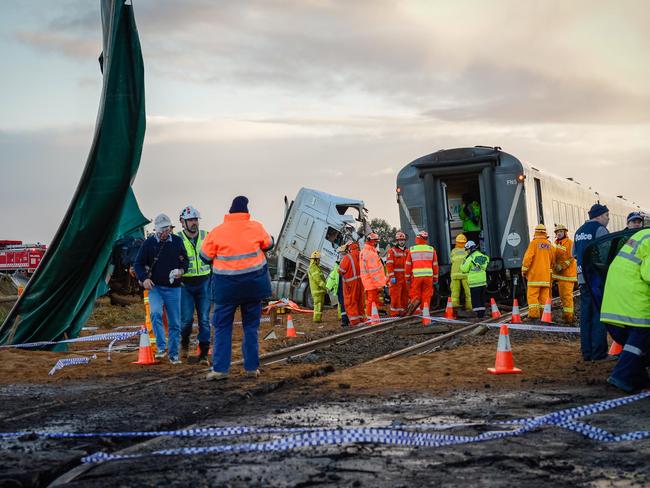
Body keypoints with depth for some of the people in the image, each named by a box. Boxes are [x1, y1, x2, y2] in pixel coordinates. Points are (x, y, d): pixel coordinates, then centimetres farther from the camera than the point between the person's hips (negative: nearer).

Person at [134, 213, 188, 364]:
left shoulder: (177, 241, 2)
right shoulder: (149, 243, -3)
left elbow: (185, 260, 14)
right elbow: (138, 264, 3)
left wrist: (181, 270, -7)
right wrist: (144, 278, -13)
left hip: (173, 288, 2)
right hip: (155, 287, -2)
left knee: (174, 323, 5)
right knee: (155, 313, -28)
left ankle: (174, 354, 17)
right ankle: (161, 347, -21)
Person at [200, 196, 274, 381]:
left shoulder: (217, 232, -7)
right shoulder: (256, 227, -3)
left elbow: (205, 257, 0)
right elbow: (268, 245, 15)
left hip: (227, 286, -1)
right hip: (253, 285, 2)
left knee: (222, 327, 7)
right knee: (251, 326, 12)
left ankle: (220, 368, 1)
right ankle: (251, 367, 12)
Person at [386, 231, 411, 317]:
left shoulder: (407, 251, 16)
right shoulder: (392, 251, -1)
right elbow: (389, 265, -9)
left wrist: (409, 277, 14)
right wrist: (392, 277, -17)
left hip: (405, 278, 6)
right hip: (396, 278, -6)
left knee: (405, 295, 7)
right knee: (395, 296, -7)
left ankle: (403, 311, 16)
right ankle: (394, 314, -3)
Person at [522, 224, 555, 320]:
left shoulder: (534, 243, -6)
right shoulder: (549, 245, 9)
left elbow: (528, 257, -12)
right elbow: (553, 260, 15)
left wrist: (524, 270, -1)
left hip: (535, 274, -5)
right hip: (546, 275, 5)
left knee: (532, 295, -4)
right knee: (544, 296, 7)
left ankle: (534, 313, -16)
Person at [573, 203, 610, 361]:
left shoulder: (579, 231, 18)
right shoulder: (600, 229, -8)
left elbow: (574, 254, 23)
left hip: (582, 277, 8)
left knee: (586, 314, 9)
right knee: (599, 314, -5)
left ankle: (587, 352, 10)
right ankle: (598, 352, -5)